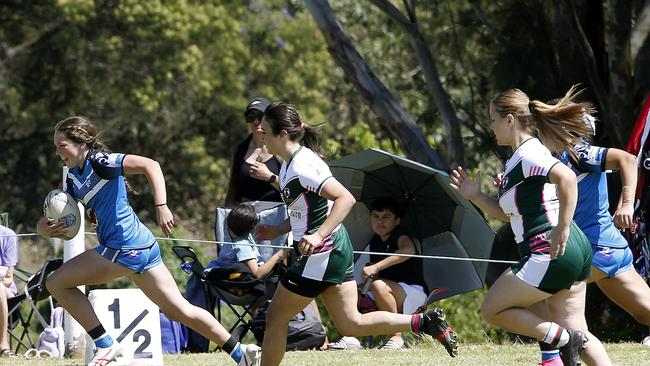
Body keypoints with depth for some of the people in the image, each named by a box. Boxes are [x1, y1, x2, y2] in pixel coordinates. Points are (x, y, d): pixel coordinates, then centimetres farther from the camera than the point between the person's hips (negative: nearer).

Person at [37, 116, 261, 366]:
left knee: (57, 283, -2)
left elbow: (150, 165, -20)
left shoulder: (99, 162, -11)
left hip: (126, 248, -9)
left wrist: (161, 207, -29)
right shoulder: (73, 179, 16)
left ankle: (106, 345, -1)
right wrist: (47, 228, -6)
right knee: (179, 310, 10)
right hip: (141, 245, 9)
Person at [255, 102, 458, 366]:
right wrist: (277, 231, 12)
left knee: (276, 318, 3)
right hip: (338, 250, 10)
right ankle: (425, 322, 3)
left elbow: (345, 198, -28)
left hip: (321, 254, -10)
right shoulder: (290, 163, 11)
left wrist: (317, 236, -34)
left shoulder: (302, 166, -20)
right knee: (351, 324, 10)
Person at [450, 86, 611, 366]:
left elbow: (566, 178, -32)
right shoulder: (517, 159, 18)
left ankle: (564, 340, -4)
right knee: (574, 331, 11)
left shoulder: (528, 155, -13)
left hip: (551, 254, -10)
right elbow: (508, 213, 24)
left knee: (493, 309, 3)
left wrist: (562, 228, -30)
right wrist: (475, 196, 14)